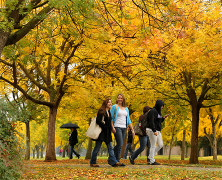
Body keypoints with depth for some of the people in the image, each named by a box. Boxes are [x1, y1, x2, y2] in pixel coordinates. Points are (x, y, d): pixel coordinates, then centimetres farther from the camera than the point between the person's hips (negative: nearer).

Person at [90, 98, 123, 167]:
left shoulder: (109, 112, 17)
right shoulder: (101, 111, -7)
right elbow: (98, 121, -17)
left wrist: (110, 129, 9)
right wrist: (105, 127, -17)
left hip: (107, 133, 8)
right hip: (101, 132, -8)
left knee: (110, 147, -1)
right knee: (97, 148, 0)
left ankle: (114, 162, -7)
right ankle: (92, 162, 9)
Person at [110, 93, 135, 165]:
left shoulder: (126, 109, 18)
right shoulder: (114, 107, 2)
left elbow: (128, 120, 19)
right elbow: (111, 118, -4)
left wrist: (132, 130, 12)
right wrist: (112, 127, -16)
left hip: (124, 128, 6)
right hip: (117, 127, -6)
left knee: (120, 145, 5)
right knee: (119, 144, -14)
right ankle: (117, 160, -6)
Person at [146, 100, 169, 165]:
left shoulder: (158, 112, 16)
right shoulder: (153, 111, -13)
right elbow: (151, 122, -22)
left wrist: (163, 118, 9)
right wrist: (154, 131, -28)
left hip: (157, 131, 9)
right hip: (152, 130, -9)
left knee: (160, 145, 8)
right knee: (153, 146, -5)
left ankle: (150, 156, 17)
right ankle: (152, 161, 1)